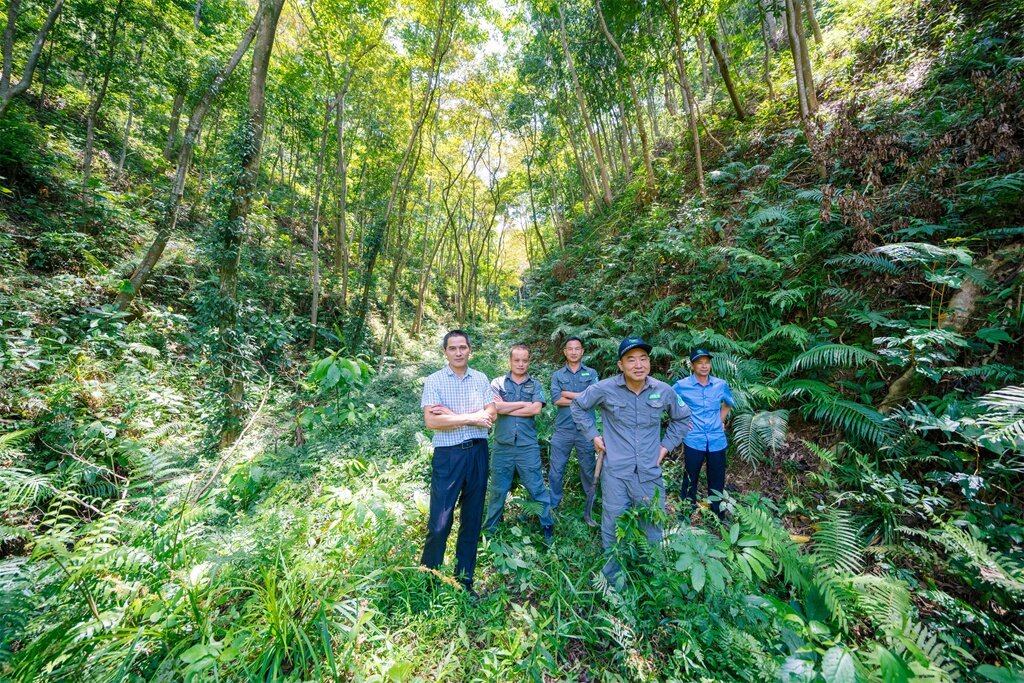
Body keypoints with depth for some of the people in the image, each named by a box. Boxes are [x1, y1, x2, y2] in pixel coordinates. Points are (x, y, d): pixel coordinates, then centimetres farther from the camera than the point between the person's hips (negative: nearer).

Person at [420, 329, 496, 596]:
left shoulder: (481, 379, 5)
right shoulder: (434, 380, -4)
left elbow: (491, 415, -4)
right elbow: (431, 421, -15)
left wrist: (453, 415, -14)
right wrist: (472, 417, -14)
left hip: (478, 452, 3)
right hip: (448, 454, -3)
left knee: (472, 519, 14)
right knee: (440, 521, 2)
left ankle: (464, 579, 32)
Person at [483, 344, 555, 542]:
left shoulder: (536, 384, 3)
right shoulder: (498, 383, 3)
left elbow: (536, 409, -13)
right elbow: (493, 407, -14)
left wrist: (505, 407, -10)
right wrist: (523, 403, -12)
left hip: (528, 446, 0)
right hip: (502, 446, 1)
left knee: (537, 488, 10)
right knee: (497, 490, 15)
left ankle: (548, 525, 29)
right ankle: (489, 528, 34)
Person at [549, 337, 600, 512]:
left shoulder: (591, 373, 6)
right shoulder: (557, 375, 5)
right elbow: (556, 399, -10)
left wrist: (567, 393, -9)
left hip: (586, 429, 0)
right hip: (562, 429, 0)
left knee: (588, 468, 16)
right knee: (556, 469, 8)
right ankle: (553, 503, 25)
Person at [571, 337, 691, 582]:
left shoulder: (664, 391, -4)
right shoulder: (605, 388, -12)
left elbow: (682, 418, 16)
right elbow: (578, 406, 5)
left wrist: (667, 445, 8)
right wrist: (593, 435, 1)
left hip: (650, 474, 2)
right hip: (615, 473, -2)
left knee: (653, 531, 18)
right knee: (613, 530, 13)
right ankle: (612, 579, 38)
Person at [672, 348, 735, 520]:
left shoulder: (721, 385, 2)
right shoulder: (681, 386, -8)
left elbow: (729, 404, 23)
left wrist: (721, 420, 10)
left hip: (717, 441, 3)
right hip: (693, 441, -3)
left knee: (717, 483, 15)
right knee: (690, 481, 8)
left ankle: (718, 518, 33)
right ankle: (686, 517, 23)